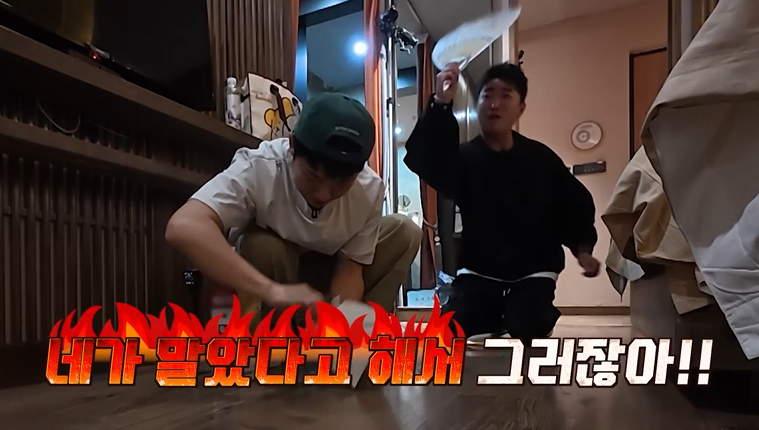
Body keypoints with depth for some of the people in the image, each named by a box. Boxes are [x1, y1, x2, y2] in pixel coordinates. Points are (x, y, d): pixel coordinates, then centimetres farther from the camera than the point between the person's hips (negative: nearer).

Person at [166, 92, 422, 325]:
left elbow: (350, 268, -20)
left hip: (328, 271, 3)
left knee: (405, 233, -15)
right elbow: (183, 227, -50)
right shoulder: (260, 168, -36)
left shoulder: (370, 189, -26)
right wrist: (273, 291, -58)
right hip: (267, 272, -3)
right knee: (261, 247, -35)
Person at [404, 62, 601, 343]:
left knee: (525, 329, -25)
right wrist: (440, 104, -42)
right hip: (479, 269, 1)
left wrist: (582, 249, -8)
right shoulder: (463, 157, -7)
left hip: (533, 270, 0)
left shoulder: (540, 158, -4)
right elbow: (422, 159, -29)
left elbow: (576, 204, 6)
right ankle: (495, 319, 13)